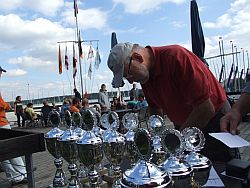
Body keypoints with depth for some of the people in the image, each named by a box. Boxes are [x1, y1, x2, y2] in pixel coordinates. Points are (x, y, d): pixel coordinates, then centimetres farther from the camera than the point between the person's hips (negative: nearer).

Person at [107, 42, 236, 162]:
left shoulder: (176, 56, -28)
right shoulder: (144, 74, -4)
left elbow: (206, 109, -29)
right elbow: (155, 109, 9)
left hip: (213, 120, -6)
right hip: (184, 126, 7)